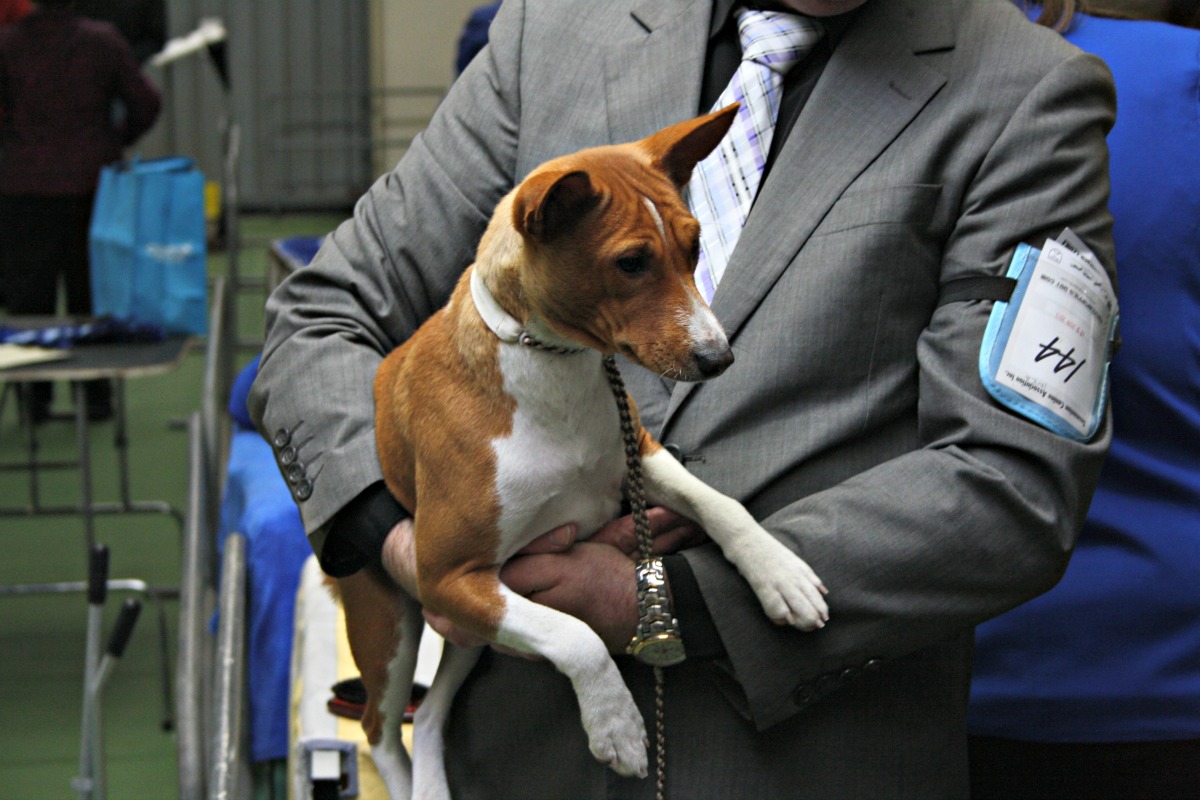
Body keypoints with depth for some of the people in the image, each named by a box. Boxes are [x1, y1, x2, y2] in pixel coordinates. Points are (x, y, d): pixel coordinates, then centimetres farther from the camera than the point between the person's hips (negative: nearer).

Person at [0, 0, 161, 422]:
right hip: (91, 183, 1)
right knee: (91, 291, 10)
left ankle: (36, 395, 5)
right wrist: (114, 141, 18)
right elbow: (145, 103, 1)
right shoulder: (103, 40, -3)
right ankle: (97, 394, 12)